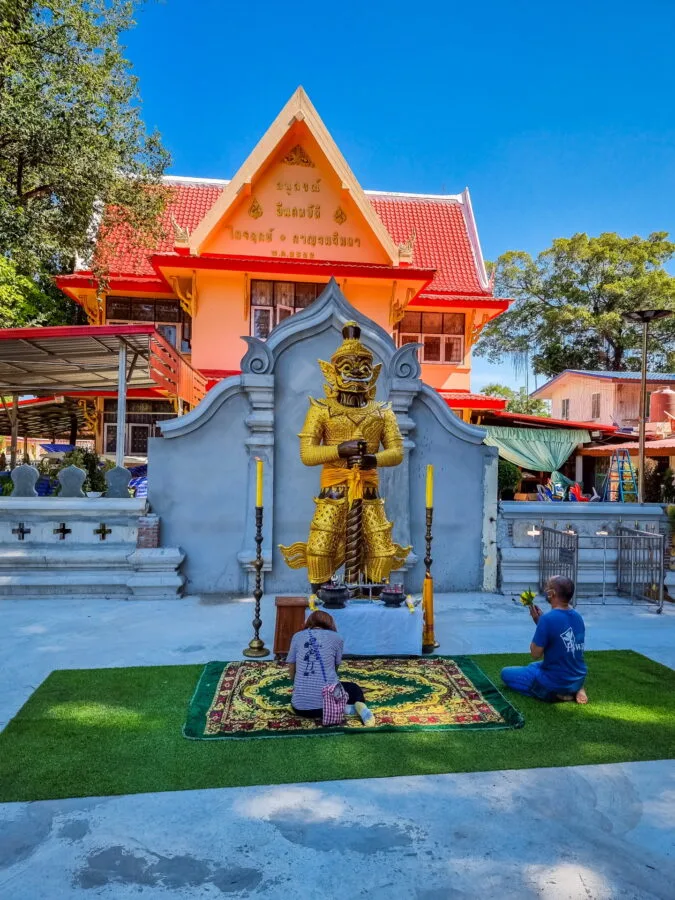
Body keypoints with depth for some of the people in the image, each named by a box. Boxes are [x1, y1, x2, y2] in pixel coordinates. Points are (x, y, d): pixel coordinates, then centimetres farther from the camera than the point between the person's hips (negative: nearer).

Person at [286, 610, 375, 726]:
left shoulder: (297, 636, 11)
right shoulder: (336, 637, 9)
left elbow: (291, 672, 13)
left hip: (300, 707, -1)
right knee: (354, 688, 34)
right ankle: (360, 706, -1)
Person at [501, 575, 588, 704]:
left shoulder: (548, 618, -25)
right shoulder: (578, 617, 0)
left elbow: (536, 654, -17)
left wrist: (538, 621, -9)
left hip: (556, 683, -7)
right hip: (578, 679, 8)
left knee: (506, 673, 12)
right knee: (533, 666, 35)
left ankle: (555, 693, -2)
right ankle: (574, 689, 11)